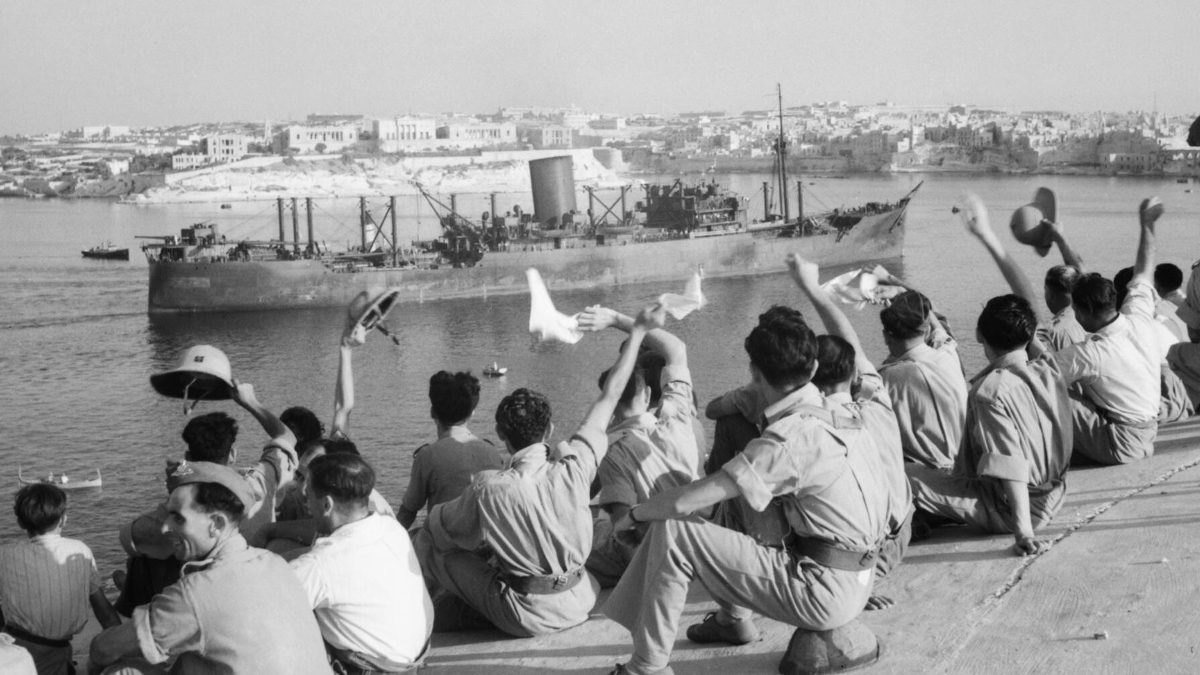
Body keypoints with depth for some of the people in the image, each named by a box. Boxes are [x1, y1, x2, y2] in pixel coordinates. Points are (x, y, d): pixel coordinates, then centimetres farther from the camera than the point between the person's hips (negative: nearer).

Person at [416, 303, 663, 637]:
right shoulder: (573, 469, -15)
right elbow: (609, 397, -5)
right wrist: (638, 331, 3)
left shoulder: (489, 488, -21)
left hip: (527, 619, -4)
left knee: (427, 542, 5)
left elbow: (440, 524, -3)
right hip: (578, 606, 4)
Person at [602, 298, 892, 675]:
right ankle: (733, 619, 32)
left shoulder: (791, 438, -21)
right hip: (854, 582, 9)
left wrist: (635, 514, -2)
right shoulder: (840, 414, 2)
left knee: (671, 533, -10)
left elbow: (684, 502, -21)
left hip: (823, 593, -9)